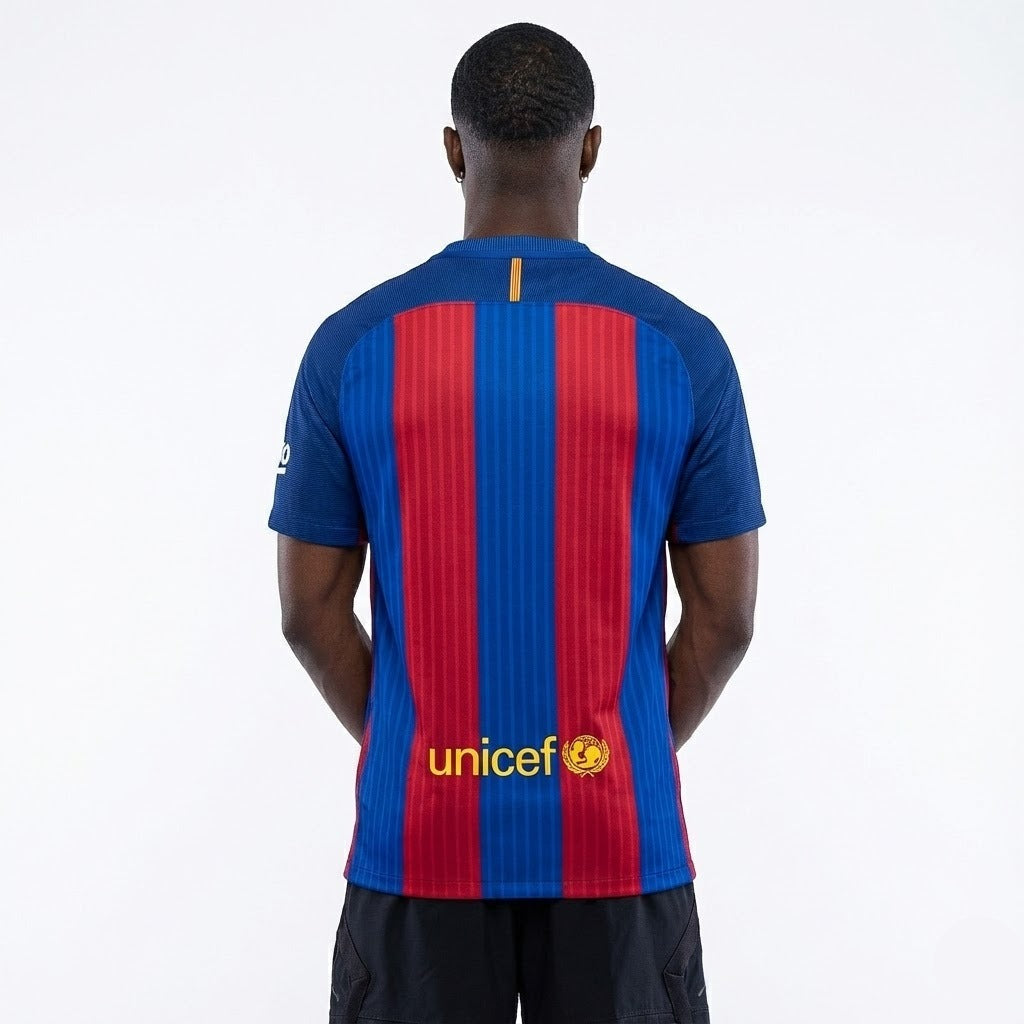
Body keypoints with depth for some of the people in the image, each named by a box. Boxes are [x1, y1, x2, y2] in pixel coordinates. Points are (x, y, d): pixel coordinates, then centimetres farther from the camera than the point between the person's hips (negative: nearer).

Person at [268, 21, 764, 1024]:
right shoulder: (679, 345, -5)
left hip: (419, 835, 1)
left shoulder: (353, 344, -4)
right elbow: (725, 617, -3)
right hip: (617, 831, 0)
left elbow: (311, 612, -1)